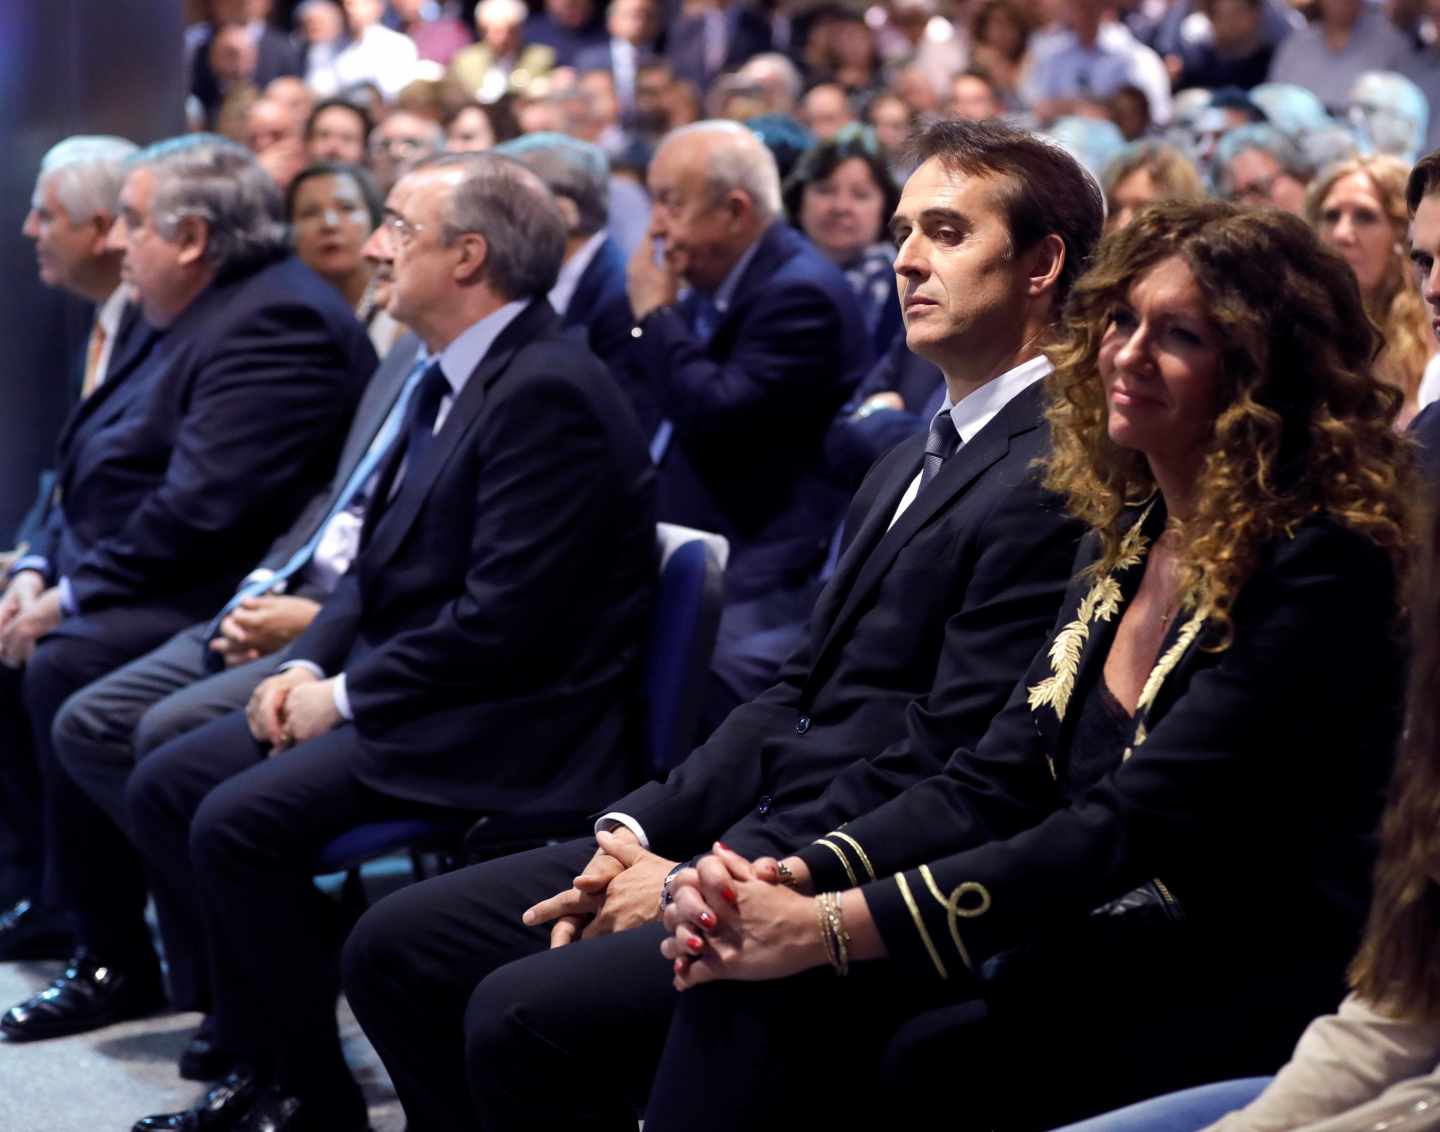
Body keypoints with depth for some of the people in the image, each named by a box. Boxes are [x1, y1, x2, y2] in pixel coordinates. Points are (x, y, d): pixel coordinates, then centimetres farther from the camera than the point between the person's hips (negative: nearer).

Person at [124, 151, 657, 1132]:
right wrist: (310, 664, 3)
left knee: (238, 822, -23)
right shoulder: (453, 377, 12)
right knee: (164, 787, 4)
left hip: (505, 725, -10)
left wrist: (347, 695, -15)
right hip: (404, 693, 10)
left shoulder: (546, 391, -19)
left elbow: (502, 618, -23)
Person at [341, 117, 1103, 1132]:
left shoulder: (1051, 480, -14)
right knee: (396, 947, 4)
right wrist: (643, 830, 2)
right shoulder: (910, 466, 19)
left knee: (523, 1014, -25)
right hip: (755, 833, 10)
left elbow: (937, 760, -19)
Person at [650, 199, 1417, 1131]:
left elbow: (1127, 834, -21)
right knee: (751, 979, -17)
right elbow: (995, 783, 8)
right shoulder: (1126, 536, 11)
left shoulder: (1318, 573, -14)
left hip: (1232, 1009, -7)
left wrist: (832, 925, -24)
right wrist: (788, 878, -9)